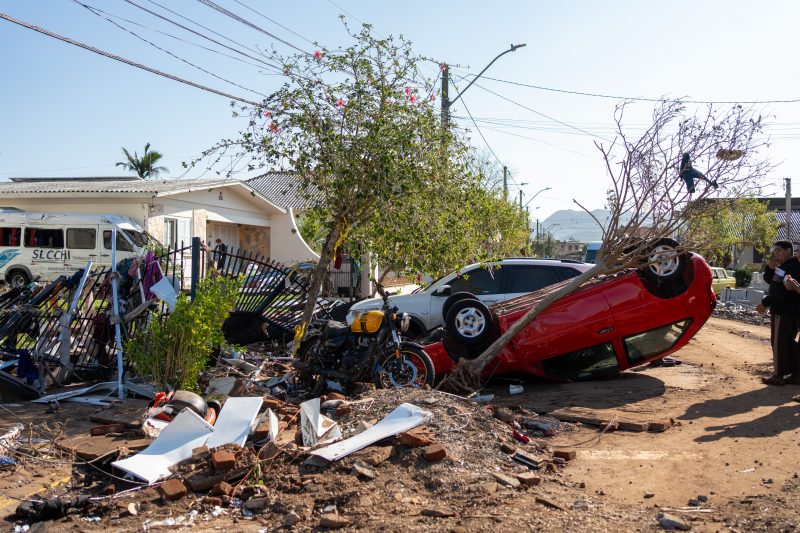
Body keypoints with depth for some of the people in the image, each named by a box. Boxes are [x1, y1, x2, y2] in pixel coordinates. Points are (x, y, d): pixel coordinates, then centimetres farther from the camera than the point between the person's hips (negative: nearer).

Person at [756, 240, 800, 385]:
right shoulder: (783, 266, 14)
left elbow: (784, 292, -24)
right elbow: (768, 280, 17)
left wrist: (765, 303, -19)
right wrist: (771, 267, -3)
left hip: (783, 312, -10)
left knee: (778, 342, -4)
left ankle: (779, 375, 1)